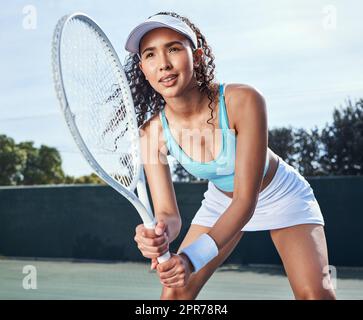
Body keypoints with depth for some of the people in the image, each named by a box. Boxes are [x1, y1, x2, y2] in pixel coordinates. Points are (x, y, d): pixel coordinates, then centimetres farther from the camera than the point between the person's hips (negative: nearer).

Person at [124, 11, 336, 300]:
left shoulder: (243, 100, -35)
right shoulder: (151, 132, -23)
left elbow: (246, 201, -36)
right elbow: (168, 213, -24)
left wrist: (192, 257, -49)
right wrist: (159, 235, -49)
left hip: (282, 195, -3)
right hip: (221, 202, 3)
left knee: (315, 292, -21)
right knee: (175, 290, -3)